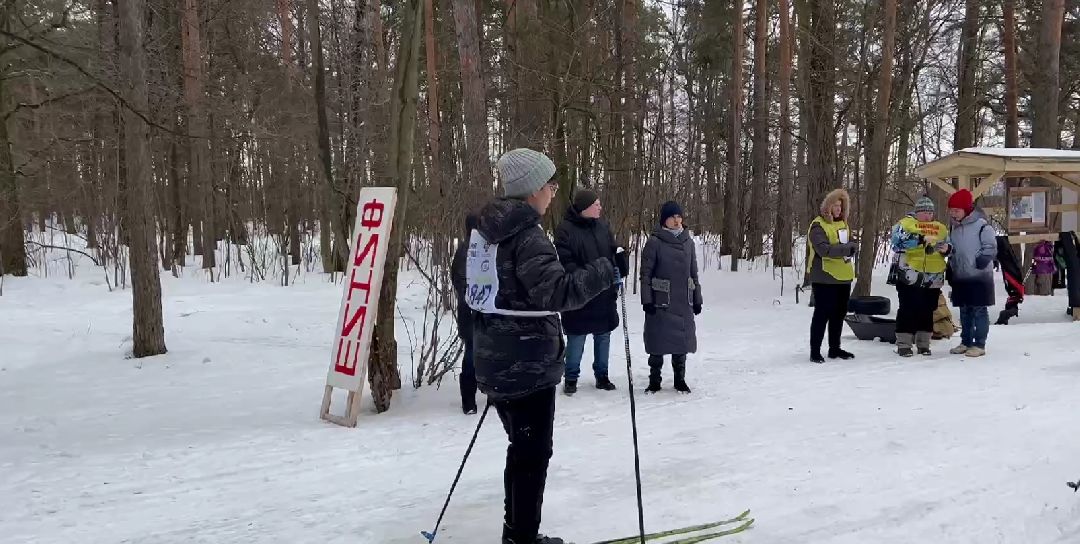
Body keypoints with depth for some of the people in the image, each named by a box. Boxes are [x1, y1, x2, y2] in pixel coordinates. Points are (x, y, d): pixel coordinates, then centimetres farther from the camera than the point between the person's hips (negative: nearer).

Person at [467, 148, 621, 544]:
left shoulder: (486, 228, 10)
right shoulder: (527, 234, -19)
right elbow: (557, 292, -28)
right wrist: (604, 273, -18)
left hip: (496, 361, 9)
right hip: (527, 365, -9)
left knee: (522, 447, 21)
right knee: (534, 453, 3)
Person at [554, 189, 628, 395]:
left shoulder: (602, 227, 6)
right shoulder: (566, 229, -11)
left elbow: (614, 251, 14)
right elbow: (565, 262, -15)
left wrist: (621, 260, -8)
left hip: (605, 294, 5)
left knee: (603, 336, 13)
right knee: (576, 339, 4)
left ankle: (601, 375, 26)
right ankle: (571, 378, 18)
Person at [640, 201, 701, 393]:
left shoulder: (688, 242, 8)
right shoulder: (655, 242, -5)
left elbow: (694, 273, 14)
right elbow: (645, 273, -5)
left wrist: (697, 299, 13)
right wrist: (646, 300, -10)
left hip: (684, 302, 4)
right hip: (660, 302, -4)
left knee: (682, 340, 8)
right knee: (658, 341, 2)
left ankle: (680, 379, 22)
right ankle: (654, 380, 14)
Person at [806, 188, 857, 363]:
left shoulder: (842, 223, 14)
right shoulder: (818, 226, -11)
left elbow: (849, 243, 19)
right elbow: (825, 250, -23)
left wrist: (849, 248, -4)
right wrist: (847, 248, -20)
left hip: (843, 277, 8)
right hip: (824, 278, -8)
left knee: (839, 313, 14)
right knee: (822, 314, -5)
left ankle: (835, 348, 25)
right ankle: (815, 351, 1)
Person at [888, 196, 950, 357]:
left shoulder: (941, 229, 15)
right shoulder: (906, 223, -2)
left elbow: (948, 247, 21)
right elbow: (897, 240, -20)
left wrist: (946, 249, -3)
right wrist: (921, 239, -28)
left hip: (932, 278, 5)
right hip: (909, 276, -5)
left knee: (927, 310, 9)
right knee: (908, 309, -3)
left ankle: (923, 344, 20)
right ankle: (903, 344, 4)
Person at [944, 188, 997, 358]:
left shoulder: (982, 226, -10)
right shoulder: (954, 228, 11)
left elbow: (991, 247, -12)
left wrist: (983, 259, -21)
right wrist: (950, 270, 10)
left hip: (979, 277, -7)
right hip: (960, 277, 7)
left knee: (979, 311, -1)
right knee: (964, 311, 13)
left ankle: (979, 344, 4)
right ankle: (966, 342, 22)